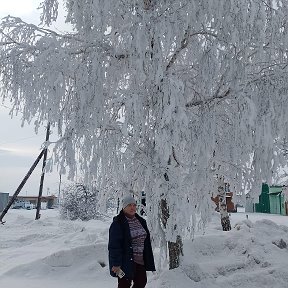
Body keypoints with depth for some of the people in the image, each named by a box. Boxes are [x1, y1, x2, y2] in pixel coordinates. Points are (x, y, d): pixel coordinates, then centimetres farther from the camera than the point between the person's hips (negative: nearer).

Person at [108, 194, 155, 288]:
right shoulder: (118, 223, -14)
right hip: (126, 262, -7)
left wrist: (149, 261, 13)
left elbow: (146, 242, 14)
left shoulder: (141, 221, 8)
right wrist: (116, 263, -21)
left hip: (140, 260, 7)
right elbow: (114, 245, -17)